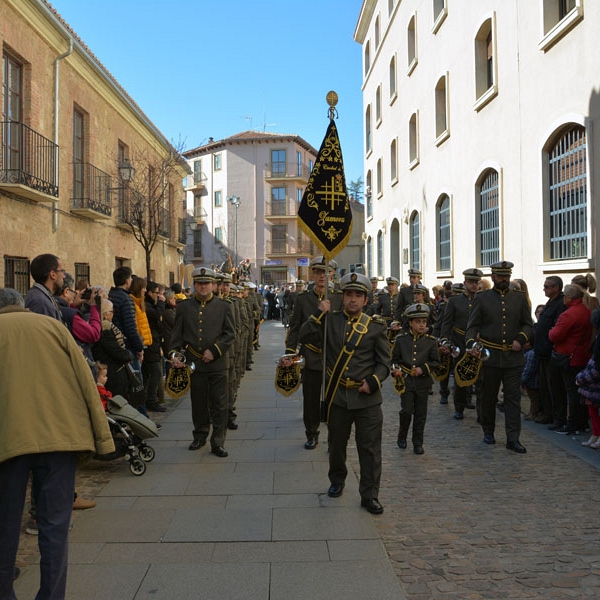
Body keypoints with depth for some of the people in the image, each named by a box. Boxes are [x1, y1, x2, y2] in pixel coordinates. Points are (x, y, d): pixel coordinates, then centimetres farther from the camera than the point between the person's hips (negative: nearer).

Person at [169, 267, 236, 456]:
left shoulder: (224, 306, 3)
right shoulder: (184, 307, 6)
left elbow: (230, 334, 0)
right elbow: (177, 335, 7)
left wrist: (214, 350, -11)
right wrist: (174, 354, -7)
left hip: (217, 364, -1)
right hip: (194, 363, 1)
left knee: (219, 405, 0)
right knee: (198, 403, 13)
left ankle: (218, 443, 9)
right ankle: (200, 437, 30)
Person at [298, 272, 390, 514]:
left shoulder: (376, 326, 1)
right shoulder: (330, 321, 4)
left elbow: (384, 362, 2)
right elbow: (305, 337, -7)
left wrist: (373, 381, -13)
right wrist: (319, 313, -13)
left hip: (367, 397, -1)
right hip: (337, 395, 1)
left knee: (370, 448, 2)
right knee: (336, 444, 17)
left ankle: (370, 495, 14)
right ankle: (337, 482, 39)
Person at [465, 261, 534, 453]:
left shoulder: (520, 298, 8)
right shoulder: (481, 299, 2)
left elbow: (528, 325, 10)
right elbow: (472, 326, 0)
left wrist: (521, 339, -9)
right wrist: (471, 344, -17)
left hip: (513, 357, 1)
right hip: (489, 357, -1)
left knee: (513, 398, 0)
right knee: (489, 397, 10)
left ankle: (513, 439, 4)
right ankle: (488, 432, 26)